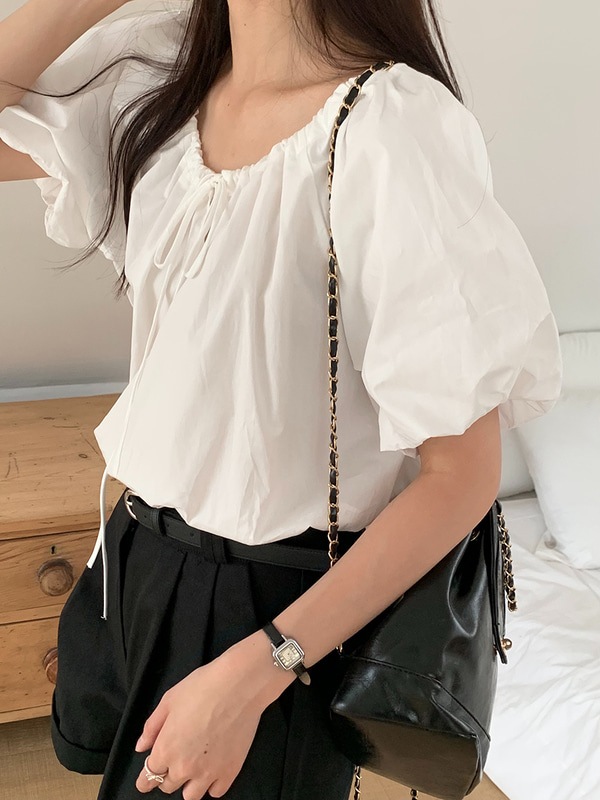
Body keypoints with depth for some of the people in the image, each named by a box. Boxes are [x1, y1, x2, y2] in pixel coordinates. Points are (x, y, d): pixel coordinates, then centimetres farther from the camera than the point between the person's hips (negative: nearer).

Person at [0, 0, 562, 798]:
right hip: (137, 551, 7)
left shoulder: (400, 129, -26)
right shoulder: (164, 66, -4)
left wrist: (251, 673, -22)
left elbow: (463, 472, -23)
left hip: (282, 604, -7)